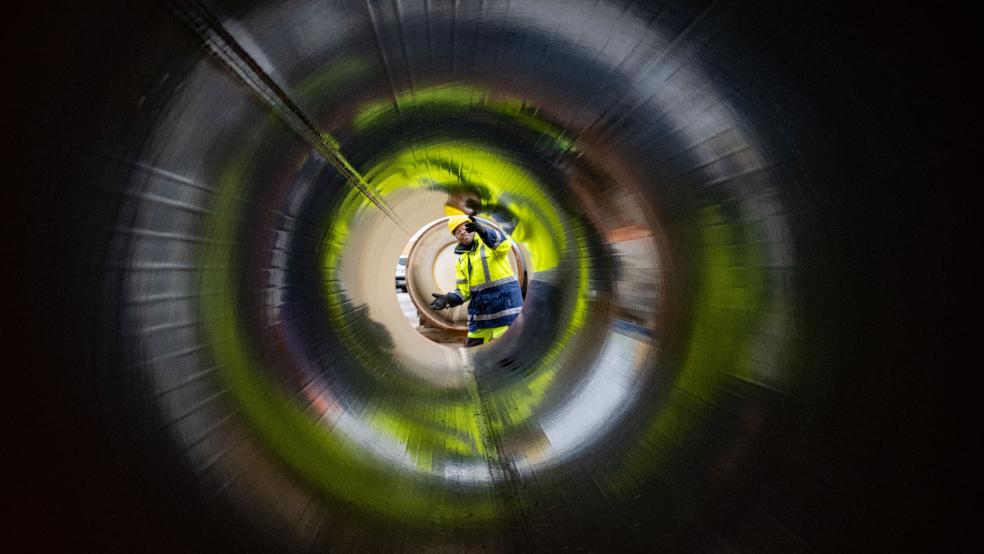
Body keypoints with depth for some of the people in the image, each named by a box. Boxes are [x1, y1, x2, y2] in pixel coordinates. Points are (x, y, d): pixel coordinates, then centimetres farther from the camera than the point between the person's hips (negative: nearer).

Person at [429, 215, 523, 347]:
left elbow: (505, 245, -26)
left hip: (504, 298, -7)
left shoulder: (490, 241, -1)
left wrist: (483, 231, -42)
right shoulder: (461, 260, 16)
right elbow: (463, 290, 12)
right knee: (473, 346, 11)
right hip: (479, 308, 7)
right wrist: (448, 299, -7)